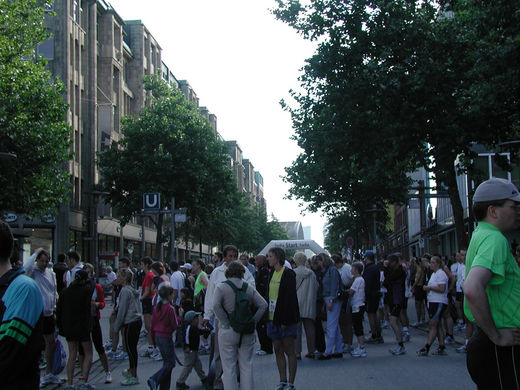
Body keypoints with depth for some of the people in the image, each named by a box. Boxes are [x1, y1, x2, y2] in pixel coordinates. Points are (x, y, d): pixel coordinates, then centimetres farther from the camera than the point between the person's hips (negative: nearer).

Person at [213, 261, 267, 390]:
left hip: (228, 332, -3)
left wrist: (226, 323, -13)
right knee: (246, 366, 13)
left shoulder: (221, 287, -4)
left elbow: (216, 305, -18)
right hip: (247, 333, 3)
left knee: (229, 367, 4)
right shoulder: (249, 288, 6)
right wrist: (253, 321, 0)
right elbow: (263, 305, -1)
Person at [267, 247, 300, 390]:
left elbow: (290, 297, -15)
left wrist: (285, 320, -19)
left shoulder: (288, 274, -11)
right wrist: (268, 317, 10)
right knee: (278, 350, 10)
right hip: (273, 317, 8)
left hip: (285, 319, -8)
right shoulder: (272, 273, 12)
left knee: (289, 350, -1)